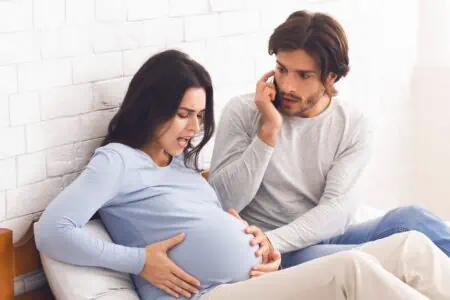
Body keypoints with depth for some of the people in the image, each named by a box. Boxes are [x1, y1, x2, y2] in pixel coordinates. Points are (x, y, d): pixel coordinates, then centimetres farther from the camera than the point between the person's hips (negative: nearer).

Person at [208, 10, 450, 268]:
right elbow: (223, 204, -12)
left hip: (328, 239, 3)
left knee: (412, 218, -26)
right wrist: (268, 132, -19)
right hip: (274, 257, -3)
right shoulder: (243, 112, -4)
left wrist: (272, 240, -28)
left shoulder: (355, 125, -1)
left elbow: (337, 209, -13)